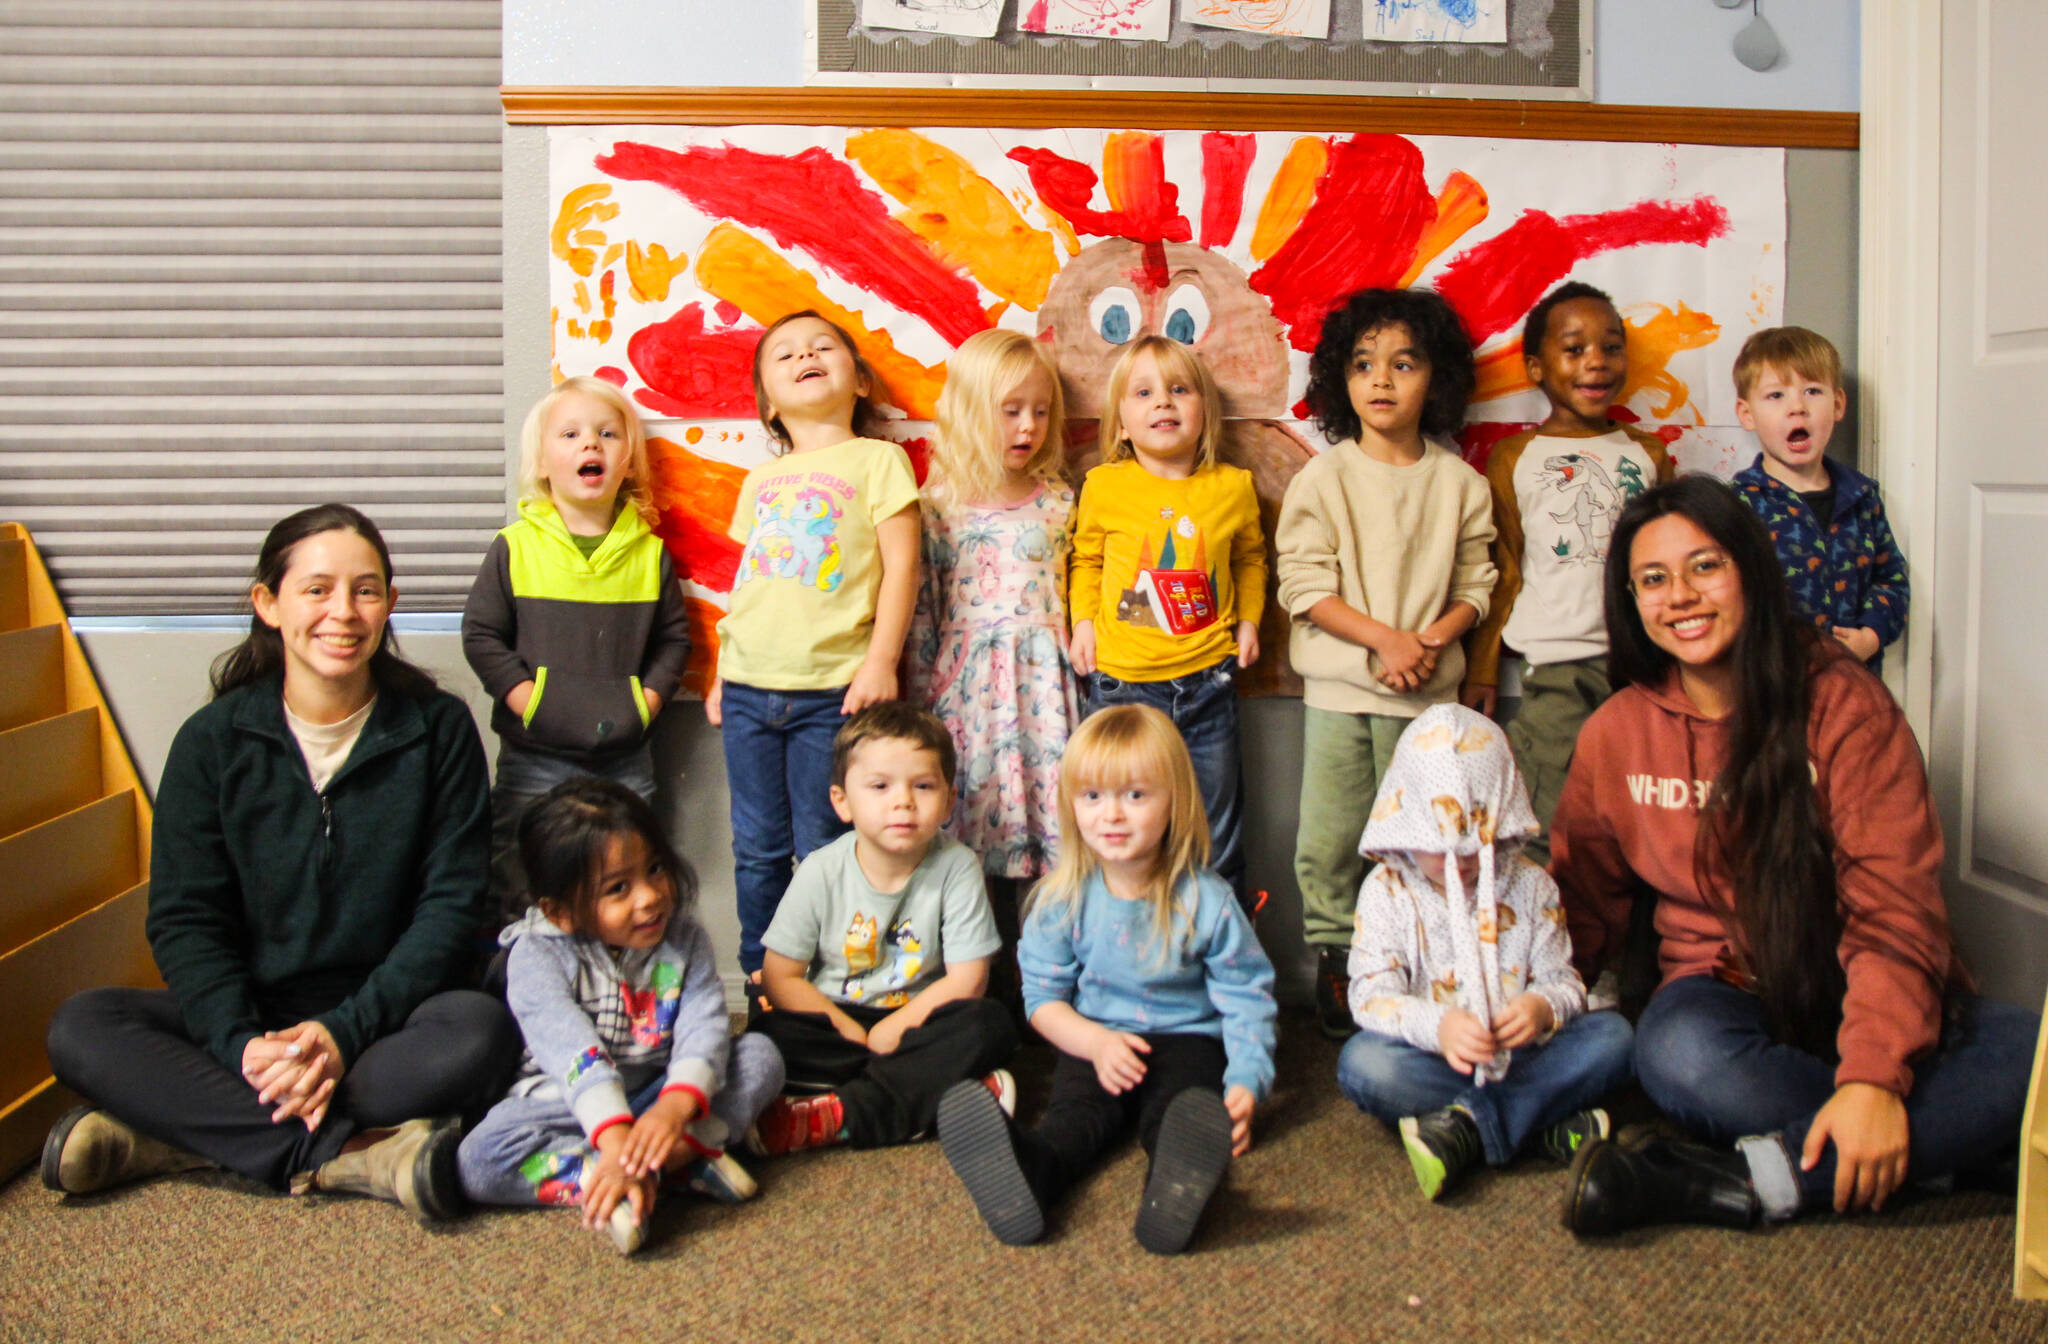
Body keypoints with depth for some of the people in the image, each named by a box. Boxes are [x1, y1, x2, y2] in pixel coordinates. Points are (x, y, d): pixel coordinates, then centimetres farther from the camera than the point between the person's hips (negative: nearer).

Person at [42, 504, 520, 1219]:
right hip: (248, 1018, 2)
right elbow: (184, 919, -3)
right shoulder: (213, 739, 1)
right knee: (80, 1028, -22)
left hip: (384, 1013, -1)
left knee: (481, 1033, -32)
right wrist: (242, 1044, -21)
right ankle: (349, 1154, -29)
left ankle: (169, 1136, -25)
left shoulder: (439, 729, -2)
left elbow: (450, 905, -6)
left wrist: (345, 1032, -20)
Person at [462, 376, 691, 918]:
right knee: (518, 883, 6)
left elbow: (674, 637, 9)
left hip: (625, 757, 2)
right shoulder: (516, 548, -3)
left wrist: (649, 697, -4)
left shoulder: (650, 553, 2)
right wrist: (522, 695, -11)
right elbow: (481, 634, -2)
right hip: (534, 756, -1)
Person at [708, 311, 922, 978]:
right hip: (750, 686, 5)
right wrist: (722, 673, 16)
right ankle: (760, 973, 23)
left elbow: (900, 566, -5)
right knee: (757, 848, 10)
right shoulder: (760, 481, 16)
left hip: (832, 689, -5)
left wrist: (881, 660, -13)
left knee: (822, 849, 0)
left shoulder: (876, 460, 1)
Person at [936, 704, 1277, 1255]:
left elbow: (1245, 1000, -2)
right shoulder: (1061, 900, 0)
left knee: (1177, 1109, -33)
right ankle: (1029, 1173, -62)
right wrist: (1096, 1042, -16)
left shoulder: (1207, 902, -5)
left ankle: (1178, 1186, -66)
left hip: (1186, 1039, -1)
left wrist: (1246, 1082, -18)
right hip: (1095, 1042, 1)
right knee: (1074, 1111, -29)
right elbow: (1043, 996, 3)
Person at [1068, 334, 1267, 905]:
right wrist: (1083, 620, -3)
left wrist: (1248, 618, 7)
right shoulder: (1104, 486, -3)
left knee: (1216, 831, 12)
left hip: (1208, 678, 1)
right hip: (1122, 679, -1)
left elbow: (1250, 557, 17)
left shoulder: (1234, 487, 1)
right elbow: (1086, 558, 10)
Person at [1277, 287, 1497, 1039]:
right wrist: (1385, 638, -16)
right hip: (1340, 687, -1)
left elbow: (1475, 582, 6)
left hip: (1428, 690, 1)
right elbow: (1304, 583, -7)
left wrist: (1432, 641, -13)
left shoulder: (1459, 482, 5)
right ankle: (1334, 957, 18)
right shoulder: (1323, 478, -1)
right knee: (1329, 836, 1)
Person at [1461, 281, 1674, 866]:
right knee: (1547, 829, -7)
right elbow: (1501, 574, 6)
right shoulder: (1515, 458, 6)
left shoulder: (1648, 453, 13)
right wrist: (1481, 670, 3)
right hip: (1556, 666, -3)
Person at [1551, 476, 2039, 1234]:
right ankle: (1956, 1139, -22)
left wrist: (1875, 1073, -28)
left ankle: (1736, 1182, -32)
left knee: (2026, 1055, -29)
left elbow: (1894, 906, -14)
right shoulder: (1614, 734, 3)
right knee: (1679, 1052, -36)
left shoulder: (1842, 704, -6)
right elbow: (1584, 901, 12)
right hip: (1725, 993, 0)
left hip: (1852, 996, 0)